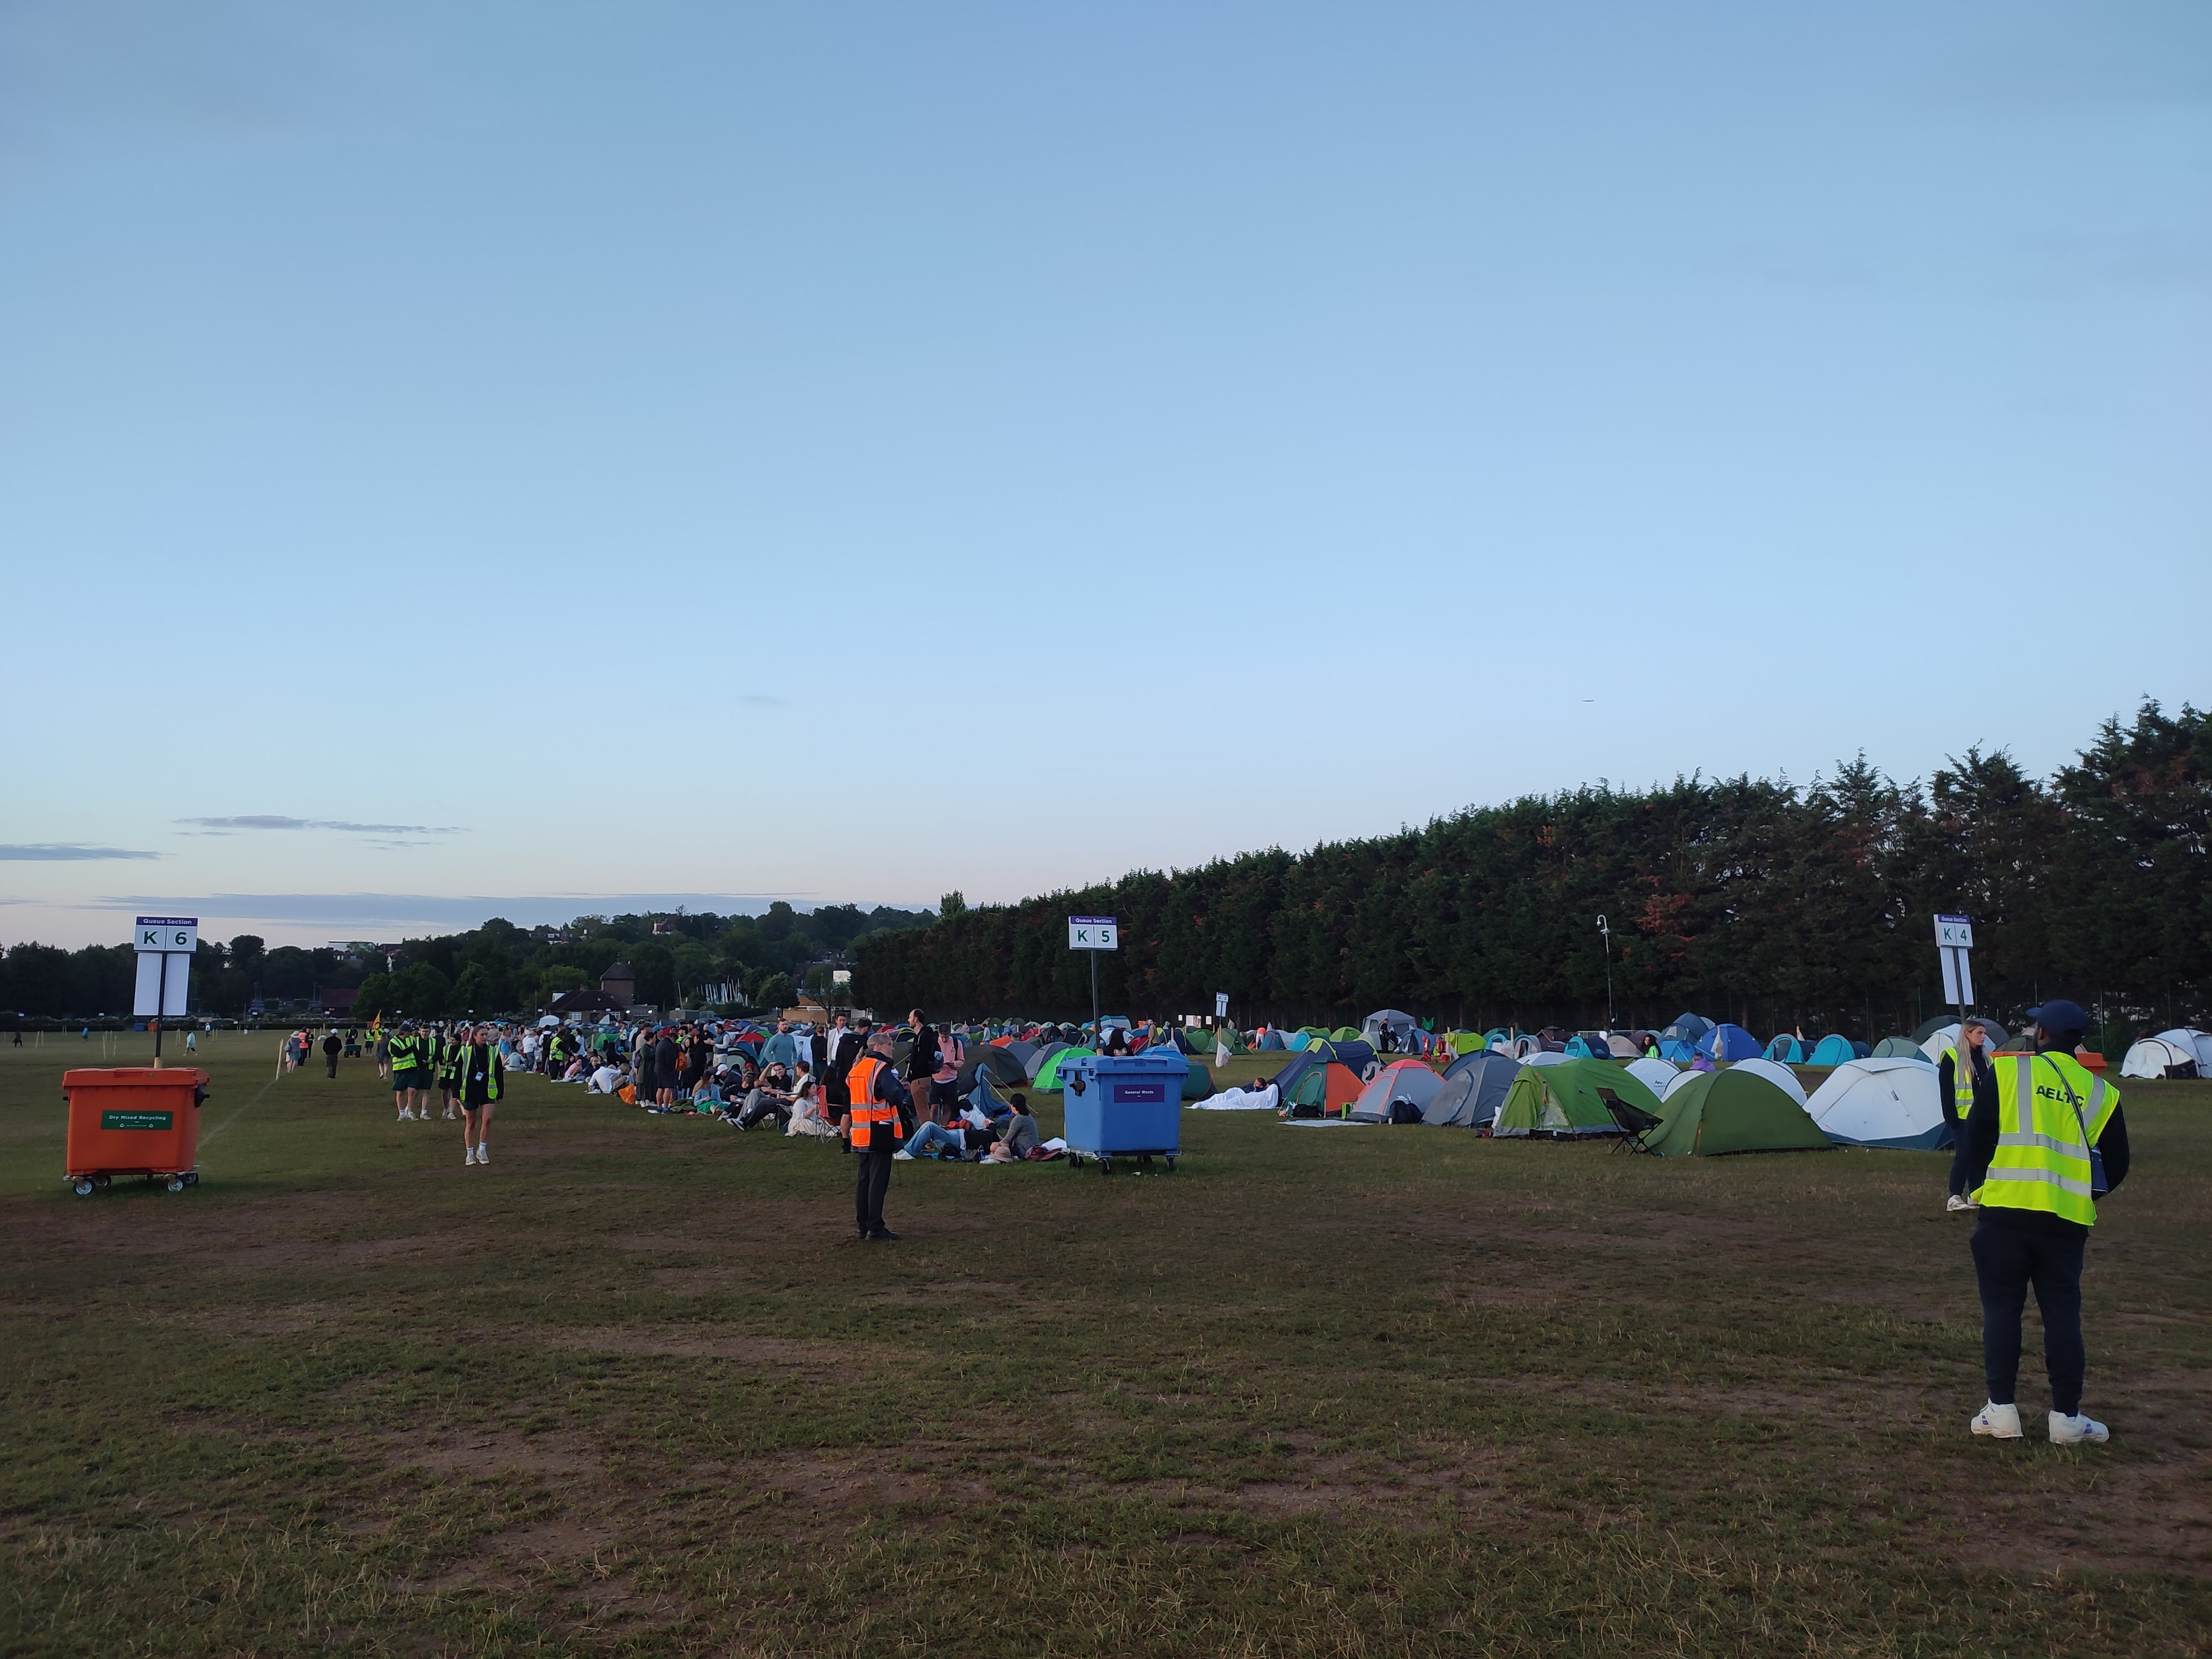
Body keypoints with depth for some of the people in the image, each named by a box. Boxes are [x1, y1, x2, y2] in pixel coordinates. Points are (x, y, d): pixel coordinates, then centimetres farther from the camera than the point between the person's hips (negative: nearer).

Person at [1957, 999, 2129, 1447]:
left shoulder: (2004, 1072, -2)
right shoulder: (2101, 1093, 8)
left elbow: (1976, 1136, -3)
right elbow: (2116, 1165, 11)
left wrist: (1979, 1187, 10)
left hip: (2005, 1212, -2)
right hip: (2067, 1220, 2)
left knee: (2002, 1308, 5)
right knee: (2063, 1314, 9)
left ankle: (2002, 1410, 6)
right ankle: (2066, 1417, 11)